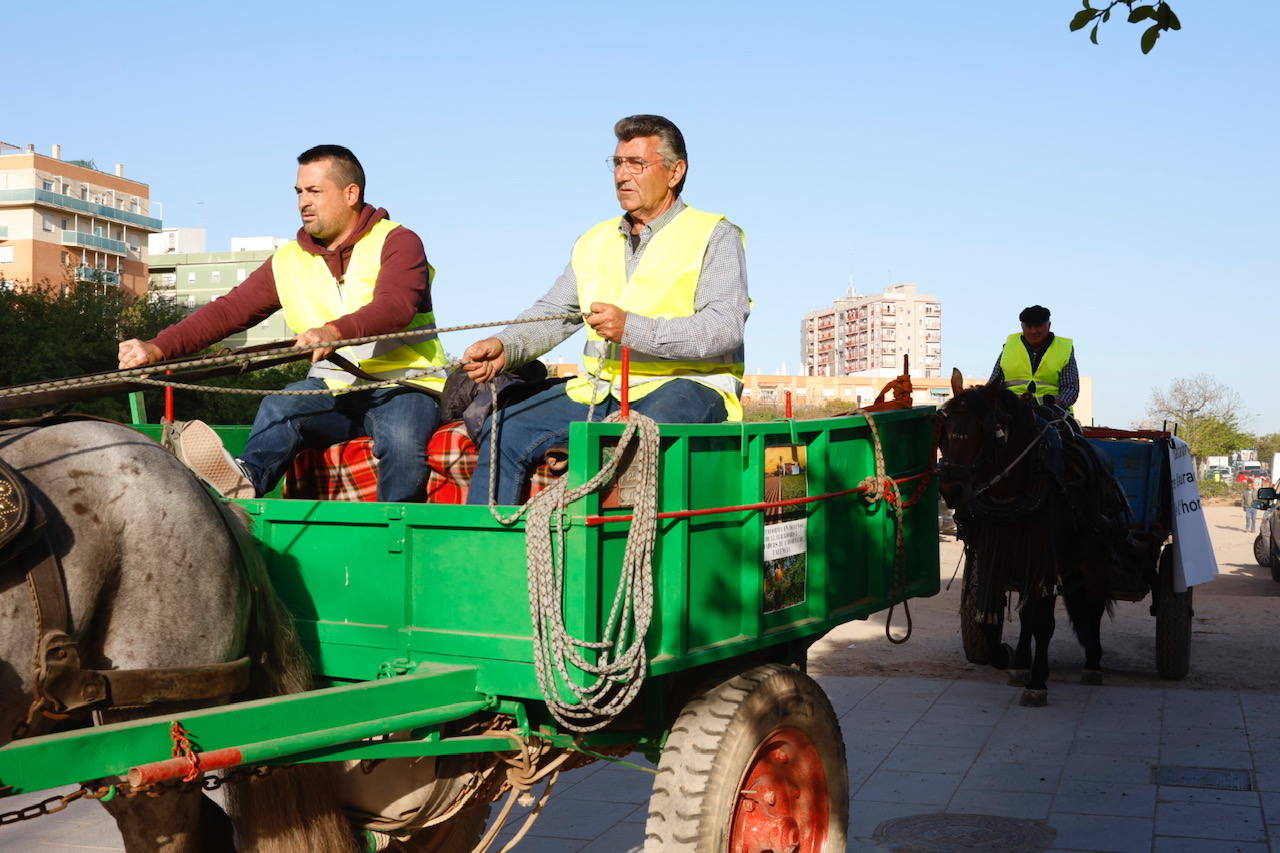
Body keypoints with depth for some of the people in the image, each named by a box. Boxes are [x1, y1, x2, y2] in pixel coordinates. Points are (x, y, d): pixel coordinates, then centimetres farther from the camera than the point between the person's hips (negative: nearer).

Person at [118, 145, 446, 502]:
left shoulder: (398, 242, 0)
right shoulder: (289, 262, 14)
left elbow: (396, 306, -20)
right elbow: (228, 311, 6)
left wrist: (335, 330, -39)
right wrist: (158, 348, -9)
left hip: (404, 388, -3)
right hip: (336, 391, 4)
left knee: (401, 439, -36)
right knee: (279, 406, -27)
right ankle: (246, 479, -52)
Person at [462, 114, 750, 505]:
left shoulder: (715, 235, 2)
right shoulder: (594, 241, 21)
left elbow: (725, 327, -13)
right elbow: (553, 312, 17)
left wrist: (632, 328, -24)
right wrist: (504, 346, -5)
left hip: (687, 385, -6)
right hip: (599, 389, 6)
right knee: (505, 430, -11)